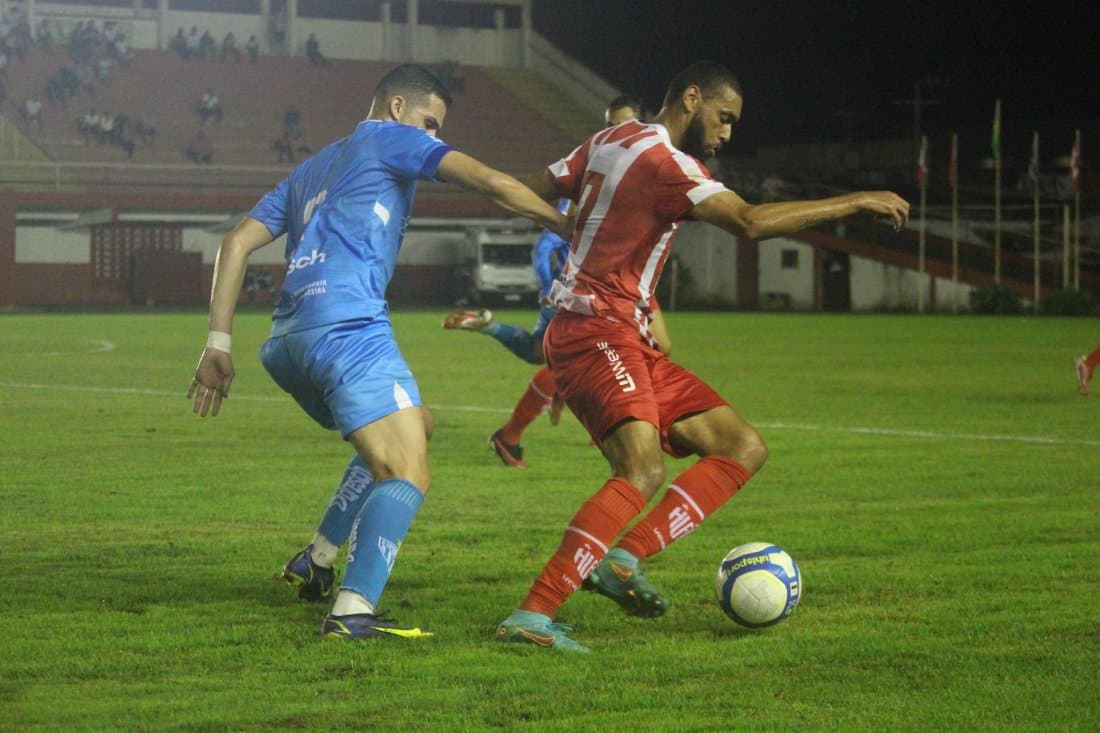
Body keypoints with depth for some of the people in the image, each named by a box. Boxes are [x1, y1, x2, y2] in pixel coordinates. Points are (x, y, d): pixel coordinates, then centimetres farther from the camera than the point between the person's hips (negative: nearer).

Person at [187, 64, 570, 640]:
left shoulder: (309, 171, 32)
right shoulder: (390, 140, 12)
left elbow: (236, 243, 24)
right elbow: (491, 183, 2)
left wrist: (218, 343, 19)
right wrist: (569, 227, 9)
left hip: (287, 341, 9)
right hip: (346, 327, -9)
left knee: (414, 428, 26)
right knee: (408, 474, -14)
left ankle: (317, 560, 19)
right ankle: (353, 611, -33)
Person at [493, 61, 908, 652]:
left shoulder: (610, 141, 16)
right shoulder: (664, 159, -13)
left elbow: (531, 191, 24)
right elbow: (750, 222, -25)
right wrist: (855, 203, -19)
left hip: (623, 341, 11)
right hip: (596, 332, -11)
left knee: (743, 448, 4)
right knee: (642, 474, -30)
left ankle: (623, 558, -8)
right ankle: (532, 615, -33)